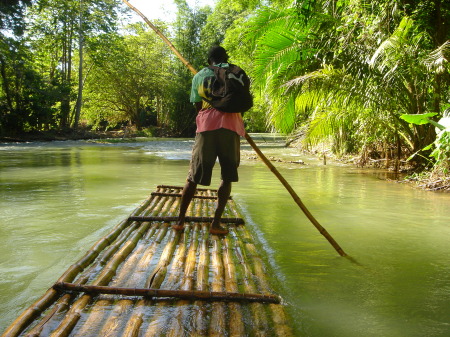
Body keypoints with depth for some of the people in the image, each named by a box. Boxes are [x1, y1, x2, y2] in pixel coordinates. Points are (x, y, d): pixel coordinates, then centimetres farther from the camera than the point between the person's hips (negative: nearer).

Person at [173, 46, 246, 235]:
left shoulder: (199, 76, 18)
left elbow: (197, 106, 15)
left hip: (207, 125, 1)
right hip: (230, 124, -1)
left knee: (194, 176, 7)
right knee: (227, 177, 7)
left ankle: (180, 221, 10)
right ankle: (216, 223, 3)